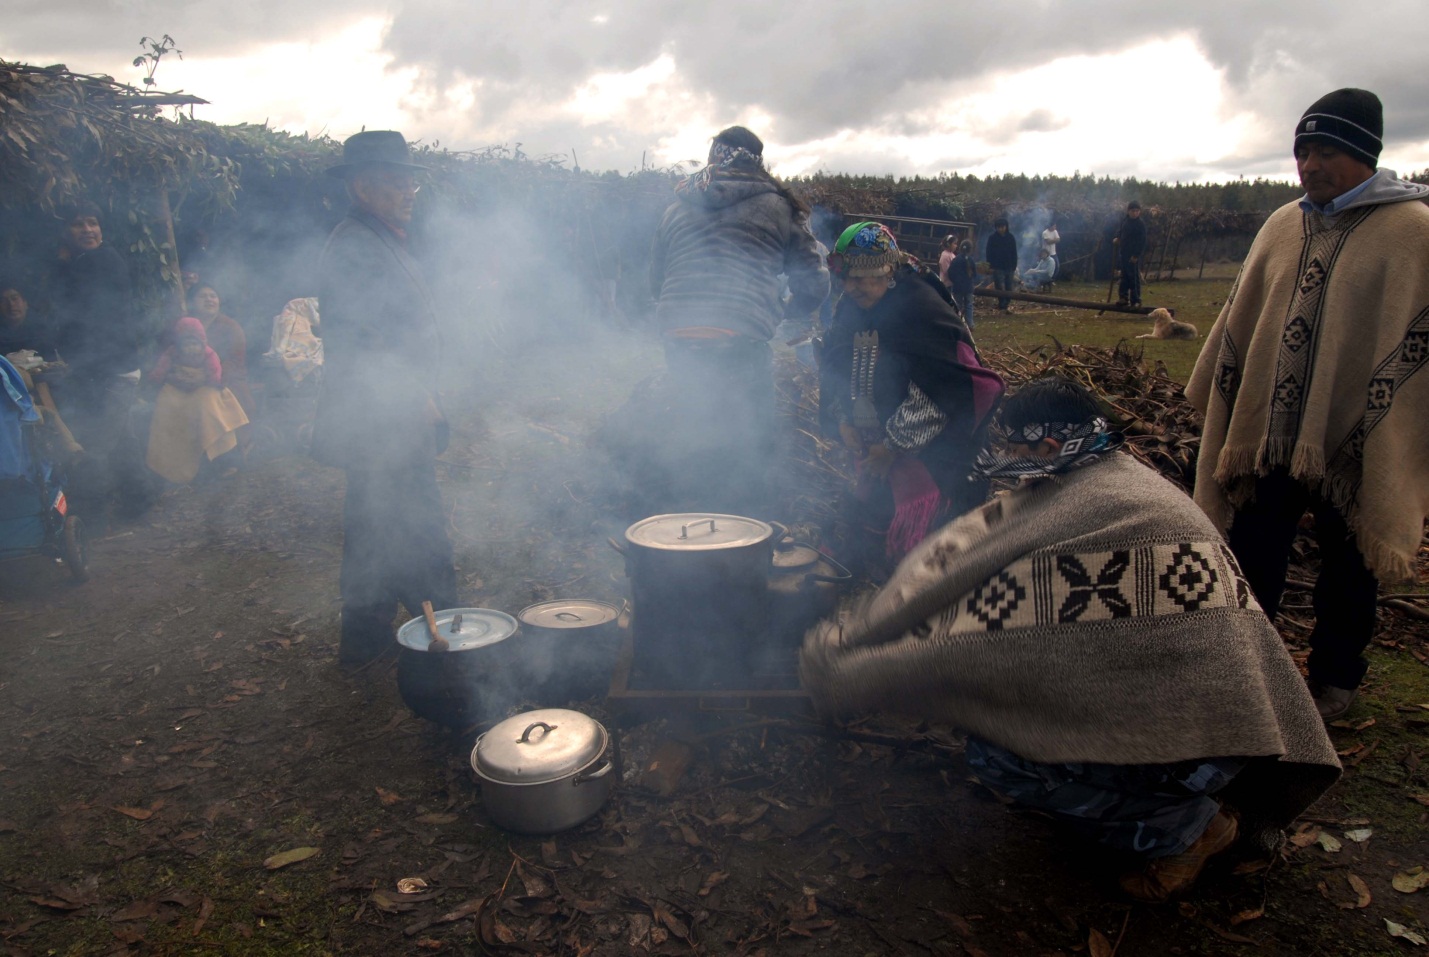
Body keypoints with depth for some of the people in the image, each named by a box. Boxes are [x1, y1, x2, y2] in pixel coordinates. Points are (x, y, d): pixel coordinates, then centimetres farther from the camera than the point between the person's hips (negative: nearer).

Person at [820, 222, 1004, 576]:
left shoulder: (922, 311, -20)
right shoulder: (850, 310, 3)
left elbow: (935, 393, -23)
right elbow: (835, 369, 14)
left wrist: (893, 445, -20)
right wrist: (843, 421, 0)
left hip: (927, 449, -7)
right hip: (877, 441, 7)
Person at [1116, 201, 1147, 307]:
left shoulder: (1141, 224, -10)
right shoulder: (1125, 221, 10)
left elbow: (1142, 242, -13)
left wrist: (1136, 255, -18)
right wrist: (1118, 238, 8)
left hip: (1134, 256, -7)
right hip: (1124, 254, 7)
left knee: (1134, 278, -4)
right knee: (1124, 277, 10)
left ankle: (1136, 300, 0)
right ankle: (1123, 297, 16)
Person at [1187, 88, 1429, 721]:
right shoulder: (1282, 226, 6)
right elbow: (1239, 321, 13)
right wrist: (1218, 402, 13)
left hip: (1353, 445, -4)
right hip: (1268, 433, 4)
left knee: (1347, 569, 14)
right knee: (1252, 556, 12)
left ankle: (1334, 676, 34)